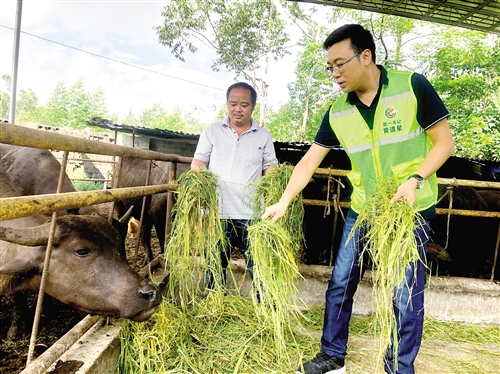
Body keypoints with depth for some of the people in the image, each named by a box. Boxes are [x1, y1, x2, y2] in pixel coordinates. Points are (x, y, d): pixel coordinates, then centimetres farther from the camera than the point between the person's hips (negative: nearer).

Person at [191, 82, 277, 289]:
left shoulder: (263, 136, 9)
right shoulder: (212, 131, 8)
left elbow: (270, 168, 6)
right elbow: (198, 162, 6)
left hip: (251, 216, 0)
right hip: (217, 213, 1)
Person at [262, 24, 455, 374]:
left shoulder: (412, 86, -12)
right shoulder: (337, 112, -2)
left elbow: (445, 142, -8)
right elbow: (309, 162, 0)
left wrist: (415, 179, -23)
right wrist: (283, 202, -8)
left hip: (412, 210, -4)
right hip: (362, 210, 4)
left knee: (406, 295, 0)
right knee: (340, 284, 9)